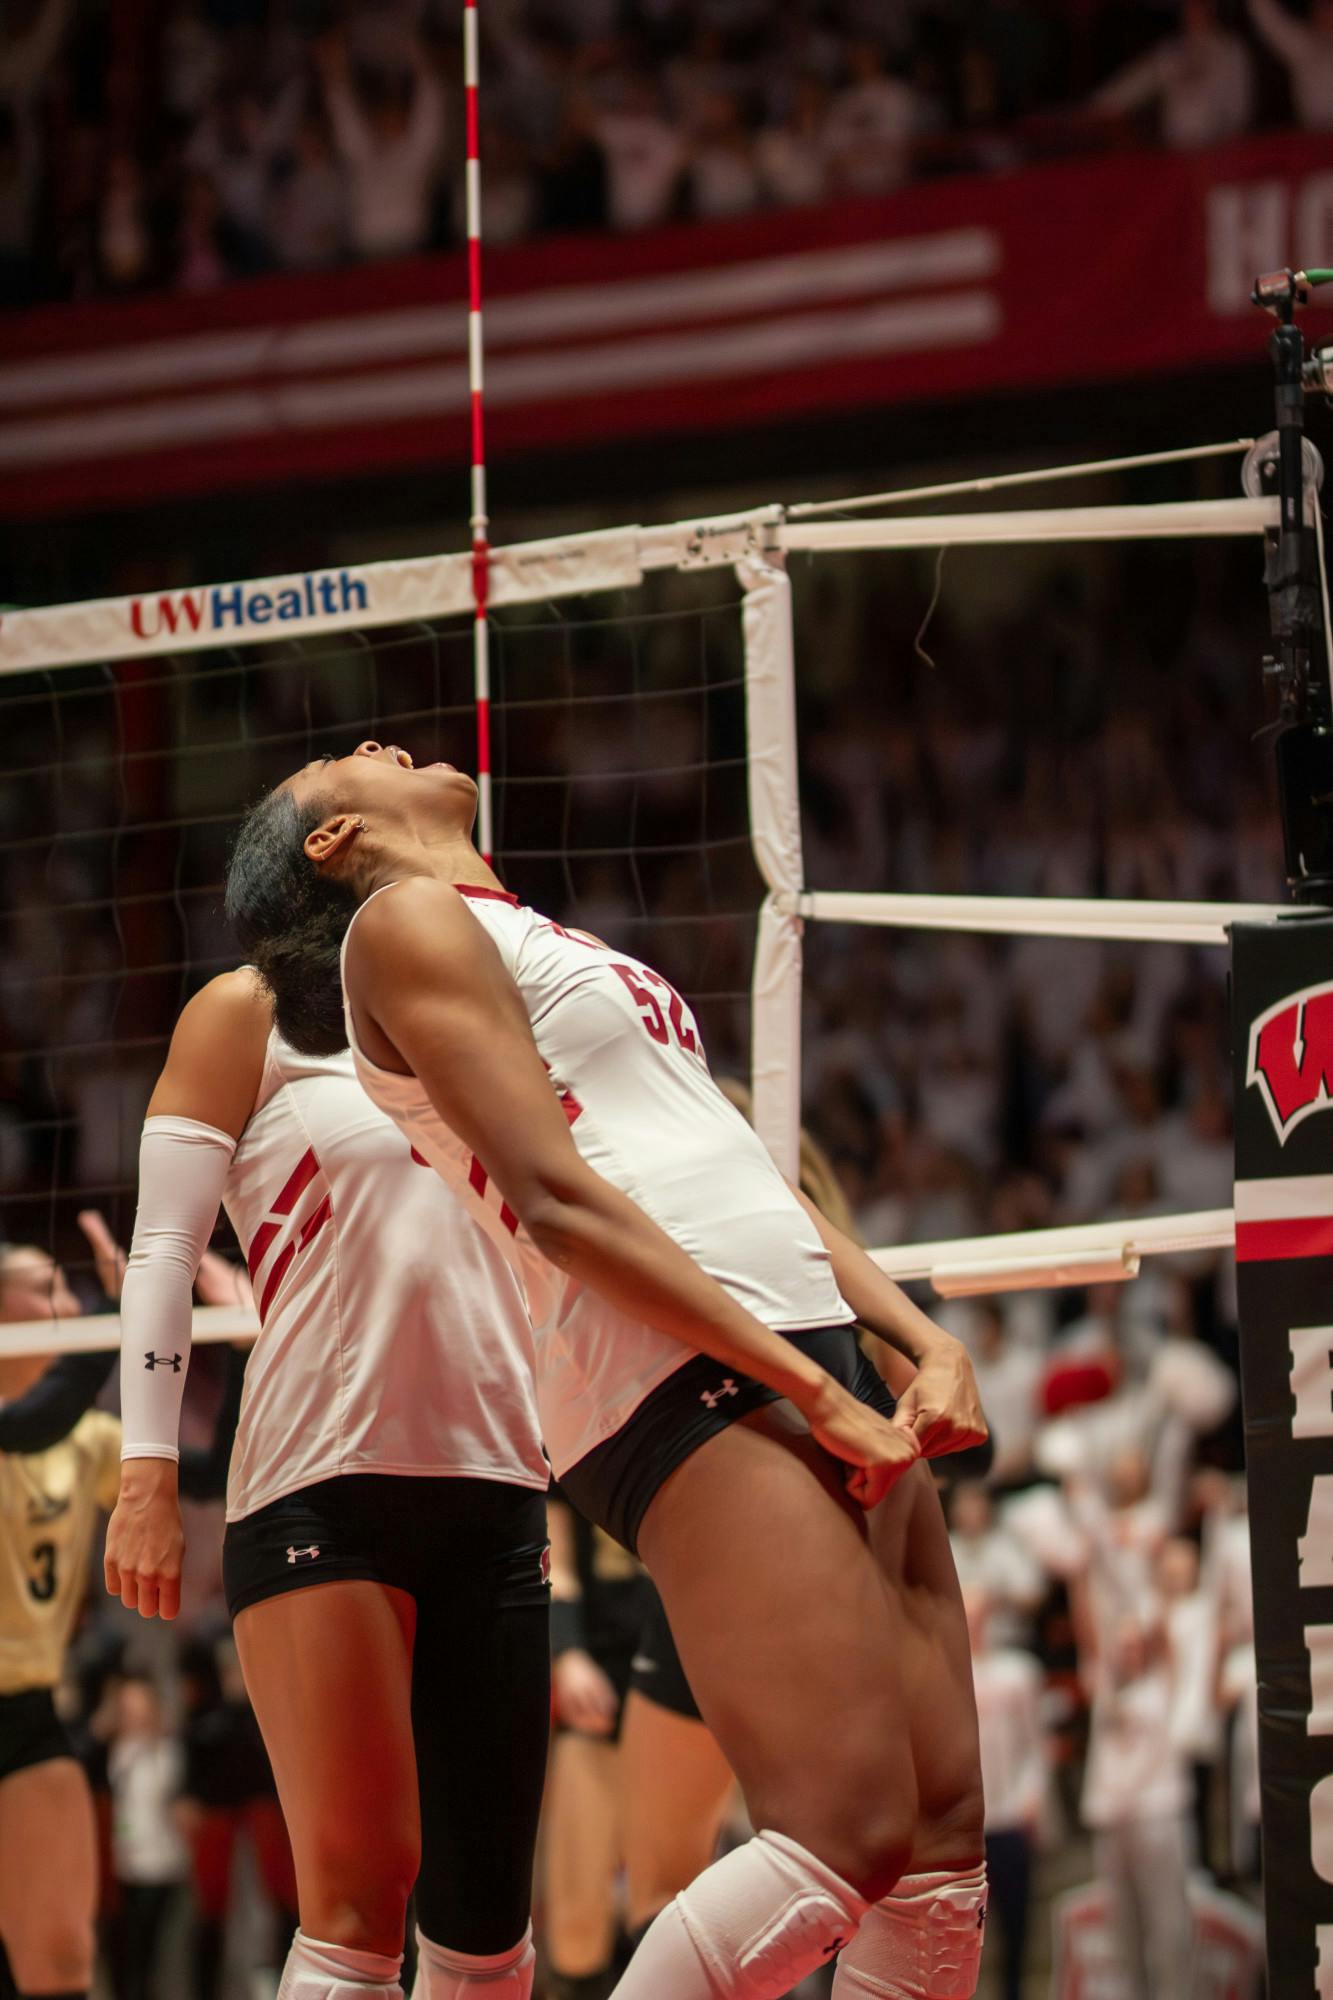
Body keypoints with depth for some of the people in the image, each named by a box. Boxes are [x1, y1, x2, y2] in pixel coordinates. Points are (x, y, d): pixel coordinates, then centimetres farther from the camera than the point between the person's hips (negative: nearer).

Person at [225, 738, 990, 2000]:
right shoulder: (405, 923, 3)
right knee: (847, 1838, -21)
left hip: (821, 1362, 9)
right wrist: (812, 1389, -13)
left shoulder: (553, 948, 30)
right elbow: (556, 1199, -8)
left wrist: (925, 1341, 9)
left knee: (944, 1829, 0)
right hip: (685, 1379, -9)